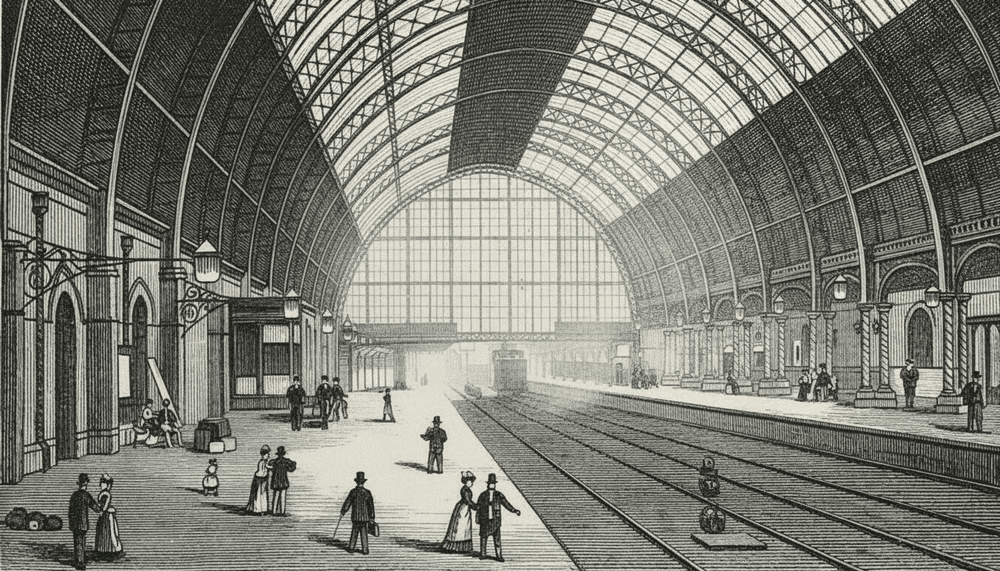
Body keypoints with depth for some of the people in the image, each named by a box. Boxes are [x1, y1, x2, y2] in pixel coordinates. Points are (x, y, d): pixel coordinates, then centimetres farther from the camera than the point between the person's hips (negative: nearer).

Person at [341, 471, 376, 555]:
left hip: (355, 517, 0)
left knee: (354, 532, 15)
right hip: (365, 517, 0)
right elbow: (371, 506, -4)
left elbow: (347, 503, -1)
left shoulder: (353, 492, -7)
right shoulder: (367, 493, -7)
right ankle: (365, 550, 9)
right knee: (364, 534, 7)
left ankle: (351, 548, 19)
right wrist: (372, 517, 2)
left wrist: (342, 512, 11)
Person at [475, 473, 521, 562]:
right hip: (485, 521, 1)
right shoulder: (482, 495, 3)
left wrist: (515, 510, -16)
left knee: (497, 539, -6)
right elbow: (478, 508, 7)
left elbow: (507, 504, -3)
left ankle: (499, 556, -4)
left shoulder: (499, 495, 2)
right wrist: (477, 519, 4)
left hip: (495, 520, -1)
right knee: (483, 537, 6)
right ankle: (482, 554, 20)